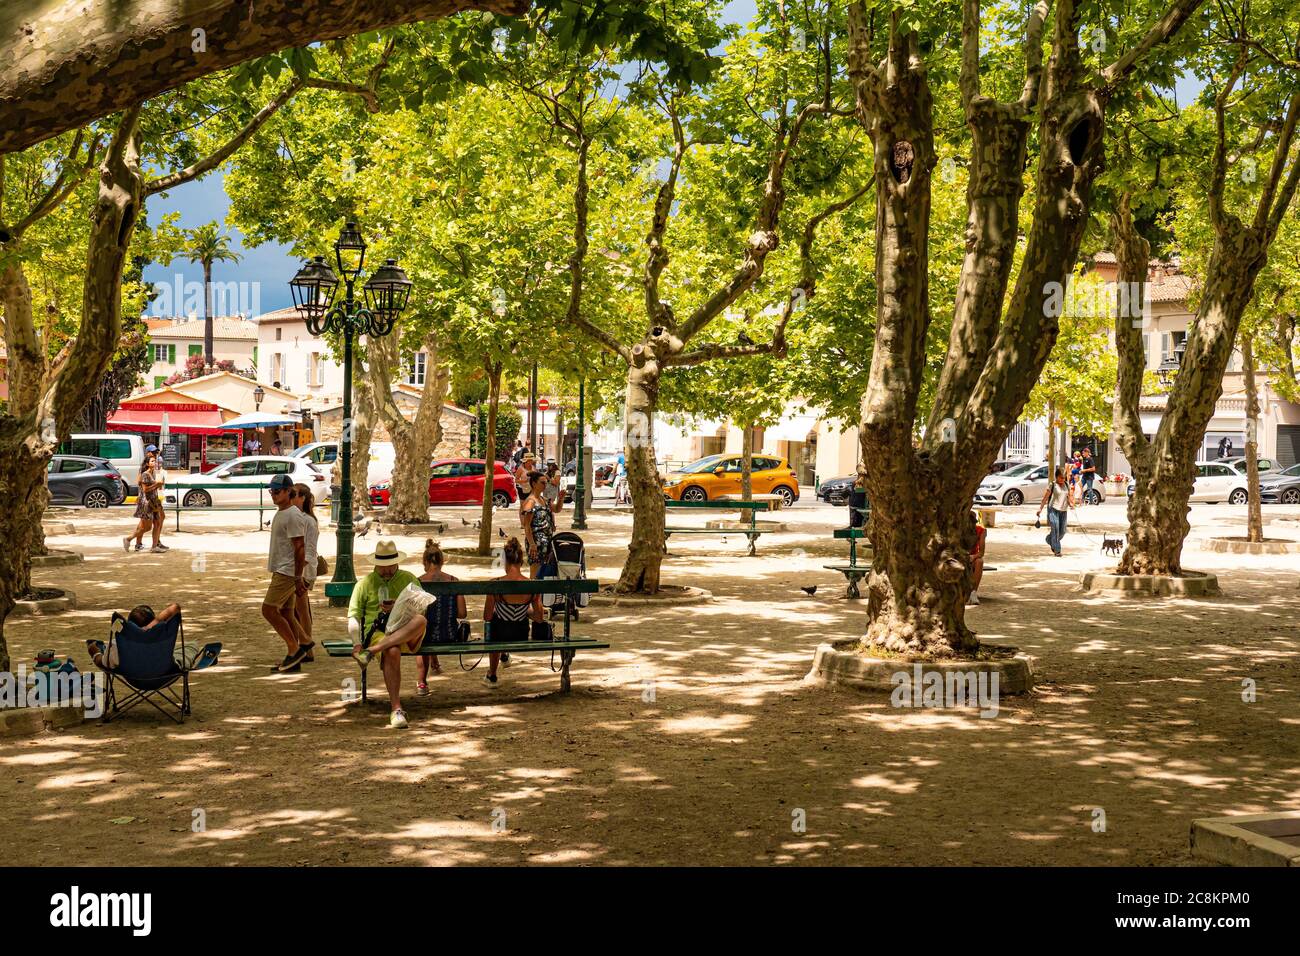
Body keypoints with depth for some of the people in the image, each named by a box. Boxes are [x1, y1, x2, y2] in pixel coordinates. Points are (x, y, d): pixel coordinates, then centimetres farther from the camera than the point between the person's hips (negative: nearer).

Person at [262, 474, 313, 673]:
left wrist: (298, 577, -21)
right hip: (281, 571, 10)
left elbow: (300, 548, -20)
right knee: (286, 614, 11)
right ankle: (294, 659, 15)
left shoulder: (293, 516, -16)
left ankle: (295, 648, -2)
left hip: (287, 572, -10)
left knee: (268, 610, -11)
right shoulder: (280, 514, 16)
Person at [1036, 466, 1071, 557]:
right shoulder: (1052, 485, -5)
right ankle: (1057, 550, -7)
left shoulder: (1066, 485, 11)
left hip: (1063, 510, 6)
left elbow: (1068, 497, 19)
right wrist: (1040, 508, -10)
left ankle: (1050, 540, 35)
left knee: (1062, 531, 7)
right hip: (1053, 509, -6)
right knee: (1055, 529, -10)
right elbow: (1045, 497, -5)